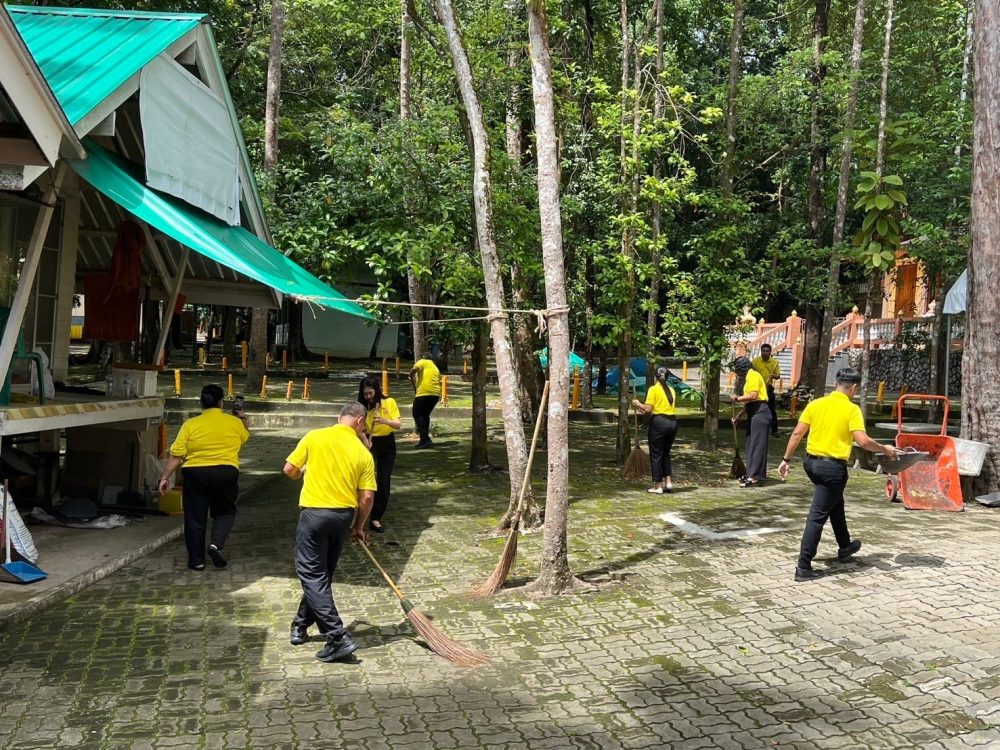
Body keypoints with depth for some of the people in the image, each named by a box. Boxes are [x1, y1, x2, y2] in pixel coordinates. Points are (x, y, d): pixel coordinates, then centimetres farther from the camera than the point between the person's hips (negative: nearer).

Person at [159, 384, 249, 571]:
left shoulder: (190, 424, -3)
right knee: (225, 511, 20)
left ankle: (196, 560, 16)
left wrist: (165, 477, 4)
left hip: (195, 474, 0)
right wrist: (243, 419, 40)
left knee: (195, 518, 10)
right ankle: (216, 544, -2)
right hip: (226, 473, 1)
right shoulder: (234, 422, 1)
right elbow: (245, 436, 24)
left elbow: (176, 455, -4)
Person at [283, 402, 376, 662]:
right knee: (321, 574, 20)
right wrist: (359, 527, 13)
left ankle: (338, 638, -10)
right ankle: (301, 626, 34)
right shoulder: (363, 452, 1)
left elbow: (289, 470, 1)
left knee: (313, 575, 0)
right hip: (344, 516, 4)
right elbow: (367, 497, -1)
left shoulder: (315, 437, -4)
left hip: (314, 512, -3)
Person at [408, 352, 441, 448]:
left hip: (424, 392, -7)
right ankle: (425, 439, 20)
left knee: (417, 414, 2)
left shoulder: (423, 362, 6)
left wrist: (413, 381, 5)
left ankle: (425, 439, -9)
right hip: (436, 393, 7)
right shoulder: (435, 367, 26)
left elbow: (413, 370, -12)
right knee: (425, 415, 21)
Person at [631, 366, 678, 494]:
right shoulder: (671, 390, 11)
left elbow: (648, 409, -12)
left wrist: (638, 404, 7)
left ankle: (658, 486, 5)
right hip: (672, 422, 6)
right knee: (666, 453, 20)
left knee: (656, 455, 4)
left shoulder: (653, 389, -6)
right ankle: (668, 481, 14)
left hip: (658, 422, -6)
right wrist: (645, 409, 22)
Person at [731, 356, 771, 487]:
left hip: (759, 412, -10)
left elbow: (752, 395, -22)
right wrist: (738, 416, 21)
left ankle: (754, 477, -8)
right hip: (754, 413, 10)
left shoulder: (753, 375, -9)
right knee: (751, 444, 13)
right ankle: (752, 474, 19)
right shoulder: (748, 377, 20)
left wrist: (737, 398, -9)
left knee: (757, 445, -9)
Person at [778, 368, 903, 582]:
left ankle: (845, 546, 46)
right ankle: (803, 568, -1)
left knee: (835, 503, 28)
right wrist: (885, 449, -1)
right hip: (832, 466, -6)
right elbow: (863, 441, -18)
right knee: (817, 516, -3)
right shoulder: (852, 409, -10)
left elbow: (797, 433, 1)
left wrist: (786, 460, 6)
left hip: (812, 462, 6)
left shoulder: (816, 404, 3)